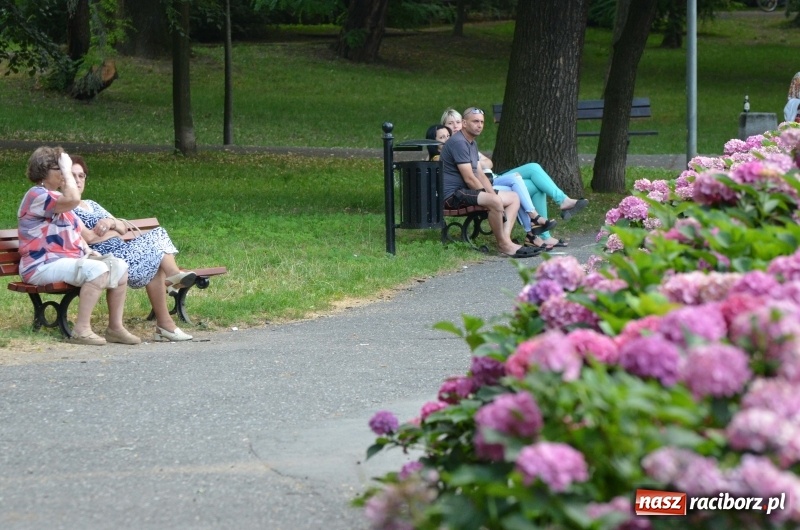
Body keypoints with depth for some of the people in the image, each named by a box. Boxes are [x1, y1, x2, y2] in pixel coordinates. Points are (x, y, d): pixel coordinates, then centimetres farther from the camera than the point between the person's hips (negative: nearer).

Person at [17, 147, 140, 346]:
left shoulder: (56, 197, 21)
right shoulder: (37, 196, -12)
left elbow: (73, 232, 30)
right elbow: (73, 199, -29)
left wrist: (87, 250, 11)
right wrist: (67, 170, -17)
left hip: (71, 259, 10)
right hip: (44, 266, -10)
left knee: (119, 266, -3)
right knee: (97, 269, -31)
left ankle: (115, 327, -4)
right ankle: (81, 330, -30)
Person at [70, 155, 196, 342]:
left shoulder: (91, 205, 27)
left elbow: (123, 228, 19)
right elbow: (89, 237, -14)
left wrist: (111, 223, -5)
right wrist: (114, 230, 3)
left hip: (121, 250, 8)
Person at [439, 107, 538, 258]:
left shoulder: (472, 144, 19)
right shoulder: (458, 142, -16)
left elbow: (480, 175, 16)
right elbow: (469, 179, -20)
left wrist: (492, 194, -1)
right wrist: (491, 197, -13)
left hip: (466, 192, 11)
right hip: (453, 195, -11)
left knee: (514, 198, 8)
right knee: (495, 201, -34)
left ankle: (506, 239, -11)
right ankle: (503, 244, -18)